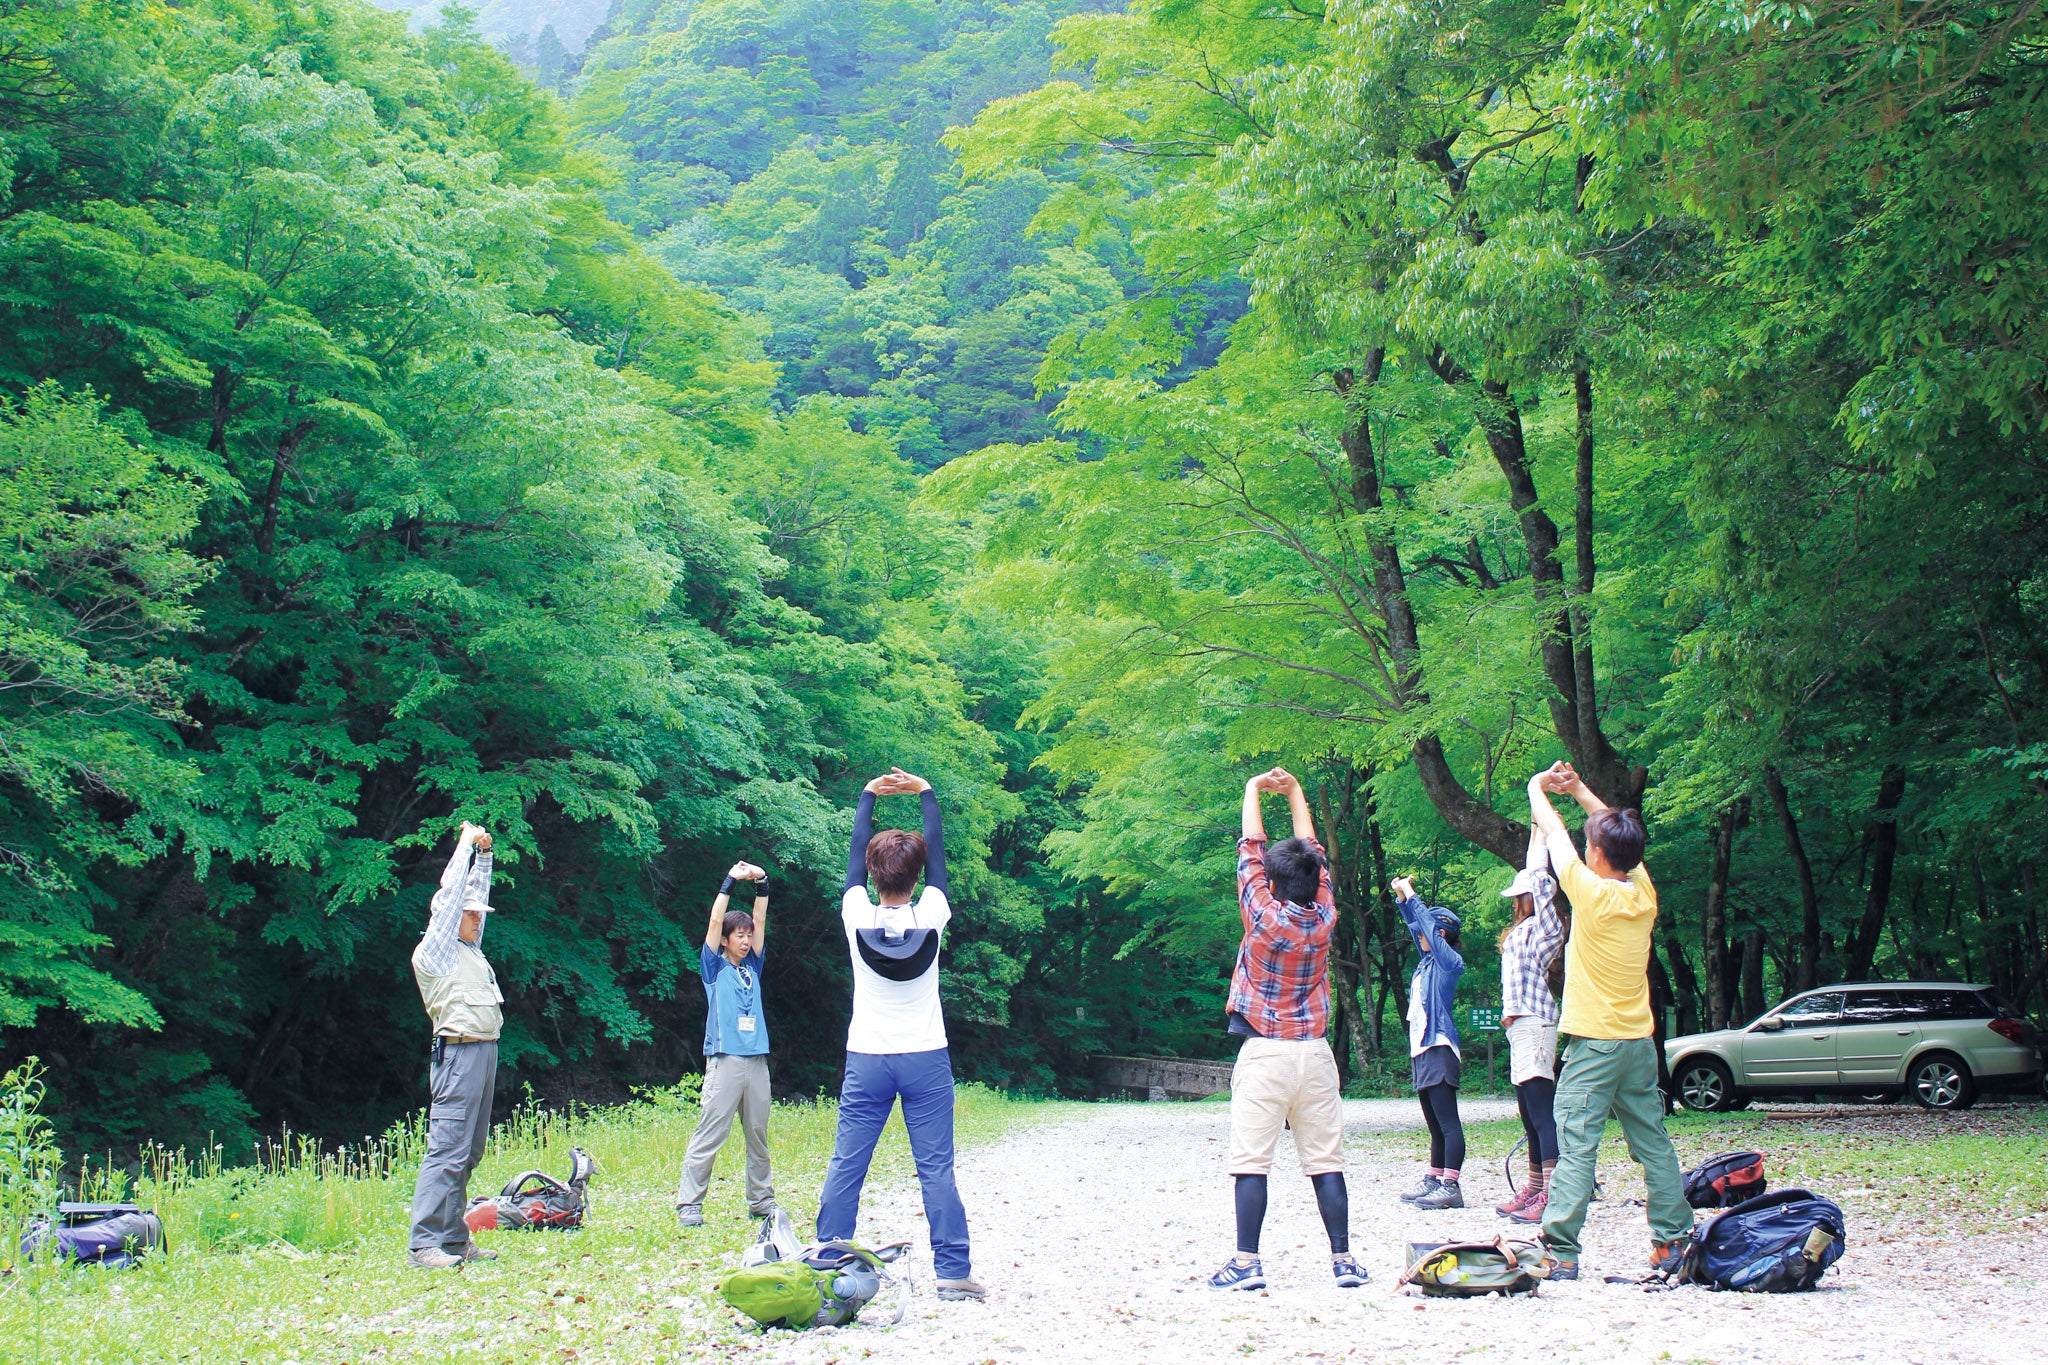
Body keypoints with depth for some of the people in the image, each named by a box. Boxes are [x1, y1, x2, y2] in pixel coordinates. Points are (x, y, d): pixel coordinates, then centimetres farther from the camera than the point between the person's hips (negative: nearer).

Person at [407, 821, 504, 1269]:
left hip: (484, 1053, 9)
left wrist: (484, 854, 24)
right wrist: (465, 845, 3)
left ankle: (454, 1238, 12)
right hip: (459, 1052, -9)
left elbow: (474, 893, 30)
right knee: (448, 1150, -13)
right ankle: (425, 1245, -15)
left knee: (468, 1152, 9)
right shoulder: (433, 950, -3)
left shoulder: (469, 948, 19)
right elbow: (451, 893, -6)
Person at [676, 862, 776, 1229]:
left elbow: (760, 921, 13)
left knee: (758, 1136, 7)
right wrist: (730, 881, -2)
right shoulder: (715, 967, 6)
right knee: (708, 1135, -7)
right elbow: (715, 922, -1)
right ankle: (689, 1204, -7)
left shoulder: (752, 967, 17)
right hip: (724, 1061, -5)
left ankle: (761, 1200, 13)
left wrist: (762, 883, 4)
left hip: (756, 1061, 5)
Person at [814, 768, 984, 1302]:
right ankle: (953, 1271, -1)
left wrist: (868, 797, 20)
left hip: (866, 1059, 1)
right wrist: (926, 793, 17)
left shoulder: (857, 916, -7)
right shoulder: (930, 916, -8)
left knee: (844, 1168, 4)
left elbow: (855, 856, 9)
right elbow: (937, 856, 7)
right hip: (926, 1059, 0)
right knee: (936, 1171, 0)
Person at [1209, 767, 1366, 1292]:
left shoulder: (1265, 917, -8)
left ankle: (1247, 1263, -8)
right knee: (1325, 1162, 6)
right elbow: (1313, 853, 14)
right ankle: (1343, 1259, 5)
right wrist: (1295, 793, 22)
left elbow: (1250, 853, 2)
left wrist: (1254, 790, 12)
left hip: (1263, 1053, -4)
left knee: (1251, 1161, -4)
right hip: (1315, 1053, 4)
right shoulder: (1324, 919, 2)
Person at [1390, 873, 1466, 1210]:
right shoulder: (1427, 961, 17)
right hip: (1422, 1048, 10)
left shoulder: (1449, 961, -5)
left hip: (1439, 1048, -10)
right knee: (1435, 1124, 13)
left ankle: (1451, 1187, -15)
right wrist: (1401, 898, 22)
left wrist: (1410, 894, -2)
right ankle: (1433, 1180, 18)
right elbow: (1416, 925, 28)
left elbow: (1428, 924, -11)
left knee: (1448, 1121, -12)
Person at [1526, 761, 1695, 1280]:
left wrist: (1537, 789, 15)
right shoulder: (1644, 892, 3)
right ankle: (1673, 1241, 15)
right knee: (1653, 1143, 12)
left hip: (1594, 1043, -7)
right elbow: (1621, 833, 19)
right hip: (1640, 1041, 7)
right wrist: (1580, 790, 23)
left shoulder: (1593, 894, -13)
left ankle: (1560, 1252, -12)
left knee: (1576, 1145, -9)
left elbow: (1553, 832, -1)